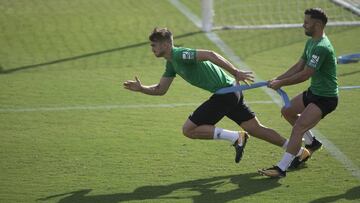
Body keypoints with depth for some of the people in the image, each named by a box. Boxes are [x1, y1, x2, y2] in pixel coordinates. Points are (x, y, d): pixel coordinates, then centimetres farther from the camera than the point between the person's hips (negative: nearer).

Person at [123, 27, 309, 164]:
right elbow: (160, 89, 21)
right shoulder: (171, 63, 15)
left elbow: (210, 54, -26)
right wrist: (141, 88, 4)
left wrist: (235, 73, -29)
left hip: (225, 92, -10)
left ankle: (235, 137, -5)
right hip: (230, 92, 10)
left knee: (188, 129, -8)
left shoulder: (180, 55, -15)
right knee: (256, 129, 14)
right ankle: (299, 151, 19)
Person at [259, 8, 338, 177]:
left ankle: (281, 169, -20)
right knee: (287, 111, 23)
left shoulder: (321, 48, -26)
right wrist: (278, 79, -1)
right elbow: (299, 66, 11)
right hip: (314, 92, 11)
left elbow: (305, 75, -26)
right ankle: (312, 143, 35)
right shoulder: (311, 43, 7)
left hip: (325, 98, -11)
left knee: (298, 128, -20)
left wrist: (281, 83, -17)